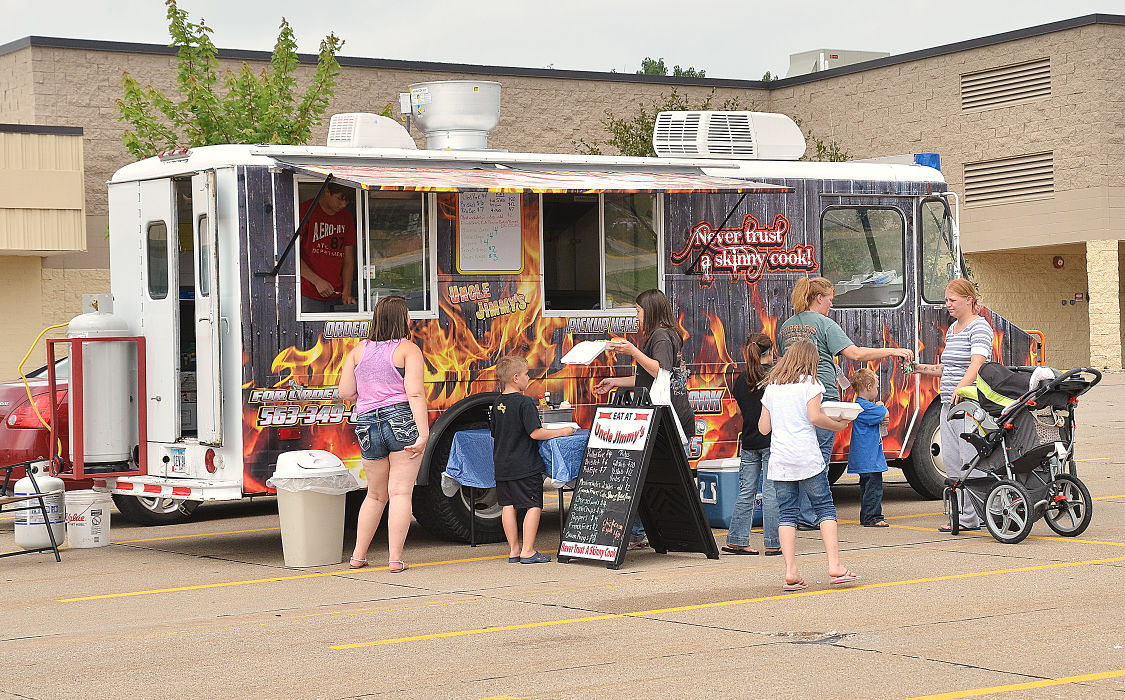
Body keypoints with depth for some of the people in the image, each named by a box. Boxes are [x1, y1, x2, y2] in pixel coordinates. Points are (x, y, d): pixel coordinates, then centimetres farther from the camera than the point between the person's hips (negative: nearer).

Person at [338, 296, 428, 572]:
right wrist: (423, 433, -17)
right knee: (400, 492, -1)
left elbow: (345, 392, 6)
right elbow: (415, 394, -14)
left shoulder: (359, 351, 10)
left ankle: (358, 555, 22)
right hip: (402, 423, -4)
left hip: (367, 426, 5)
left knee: (376, 494, 19)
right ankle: (395, 558, -4)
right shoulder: (408, 349, -3)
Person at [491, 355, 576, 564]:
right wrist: (561, 431, -9)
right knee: (533, 506, -1)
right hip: (525, 466, -8)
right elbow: (535, 433, -19)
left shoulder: (497, 404, 8)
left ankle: (513, 550, 15)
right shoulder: (524, 402, -15)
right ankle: (528, 551, -4)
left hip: (502, 466, 8)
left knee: (508, 505, 10)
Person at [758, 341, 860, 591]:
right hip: (806, 456, -4)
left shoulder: (772, 387, 14)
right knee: (824, 507, 3)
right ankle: (834, 566, -7)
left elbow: (763, 428, 13)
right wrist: (838, 425, 4)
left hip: (779, 458, 4)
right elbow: (814, 417, -11)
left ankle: (790, 571, -5)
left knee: (786, 513, 3)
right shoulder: (810, 383, 2)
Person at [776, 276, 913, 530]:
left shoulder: (786, 326, 14)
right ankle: (809, 516, -2)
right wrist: (891, 351, -7)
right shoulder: (824, 324, -6)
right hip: (822, 397, -6)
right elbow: (854, 353, -12)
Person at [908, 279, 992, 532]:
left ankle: (969, 518, -5)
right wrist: (920, 368, 17)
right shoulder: (952, 329, 20)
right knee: (950, 460, 7)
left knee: (970, 460, -7)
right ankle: (962, 514, 12)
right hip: (949, 405, 9)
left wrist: (960, 388, -37)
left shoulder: (979, 328, -8)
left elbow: (976, 364, -23)